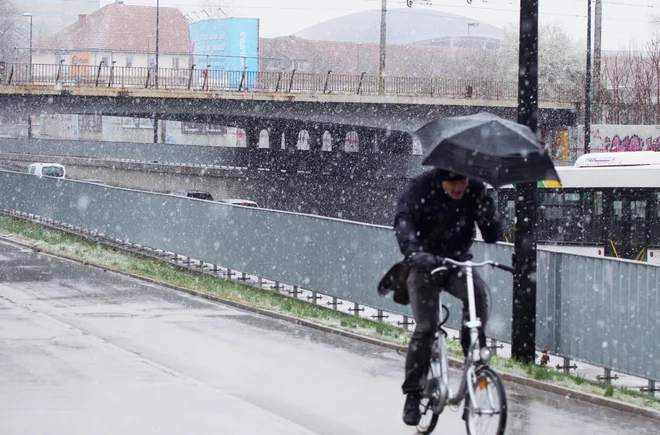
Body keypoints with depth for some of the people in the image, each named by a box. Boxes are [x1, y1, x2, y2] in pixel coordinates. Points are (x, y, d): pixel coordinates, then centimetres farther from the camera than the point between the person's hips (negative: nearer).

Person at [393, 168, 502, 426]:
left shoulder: (476, 190, -8)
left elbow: (492, 234, -6)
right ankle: (413, 393, -1)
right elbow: (403, 221, -30)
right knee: (426, 327, -15)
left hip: (457, 260, 2)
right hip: (424, 264, -2)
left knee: (478, 293, -31)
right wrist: (413, 251, -47)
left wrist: (487, 219, -29)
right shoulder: (421, 187, -16)